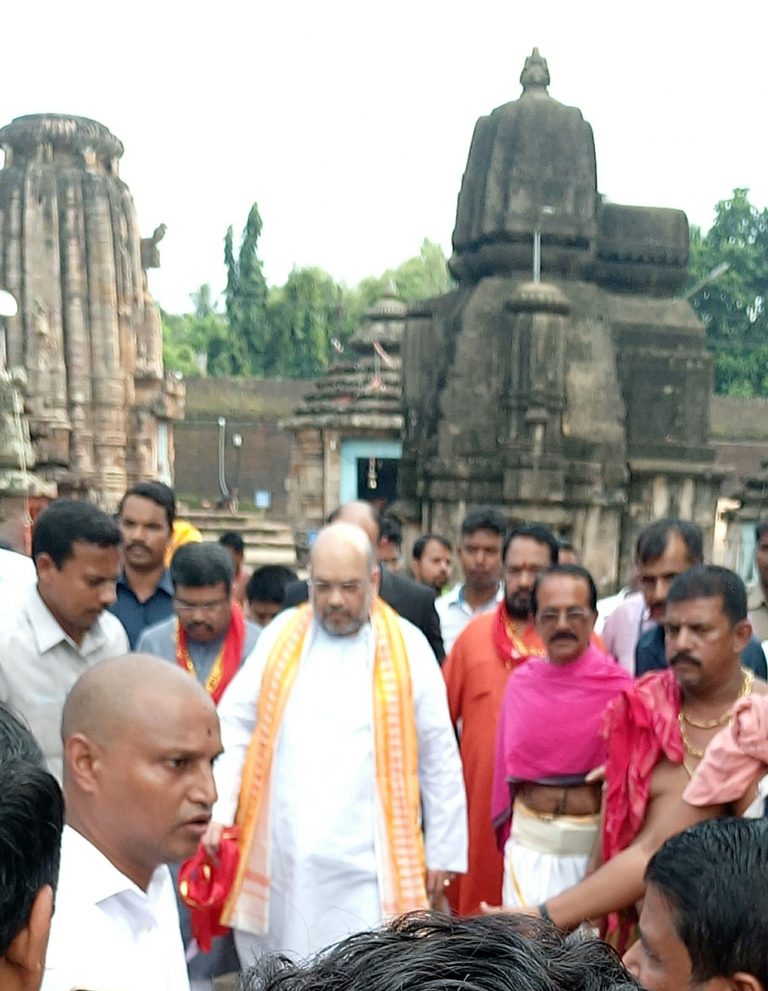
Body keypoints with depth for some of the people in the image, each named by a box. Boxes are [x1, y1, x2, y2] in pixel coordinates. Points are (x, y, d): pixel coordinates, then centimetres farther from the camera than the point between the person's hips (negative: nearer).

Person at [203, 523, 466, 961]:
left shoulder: (407, 647, 0)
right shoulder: (281, 634, 5)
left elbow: (439, 757, 4)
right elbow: (235, 725, 4)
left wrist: (442, 851, 6)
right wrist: (218, 810, -7)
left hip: (365, 862, -2)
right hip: (278, 855, 2)